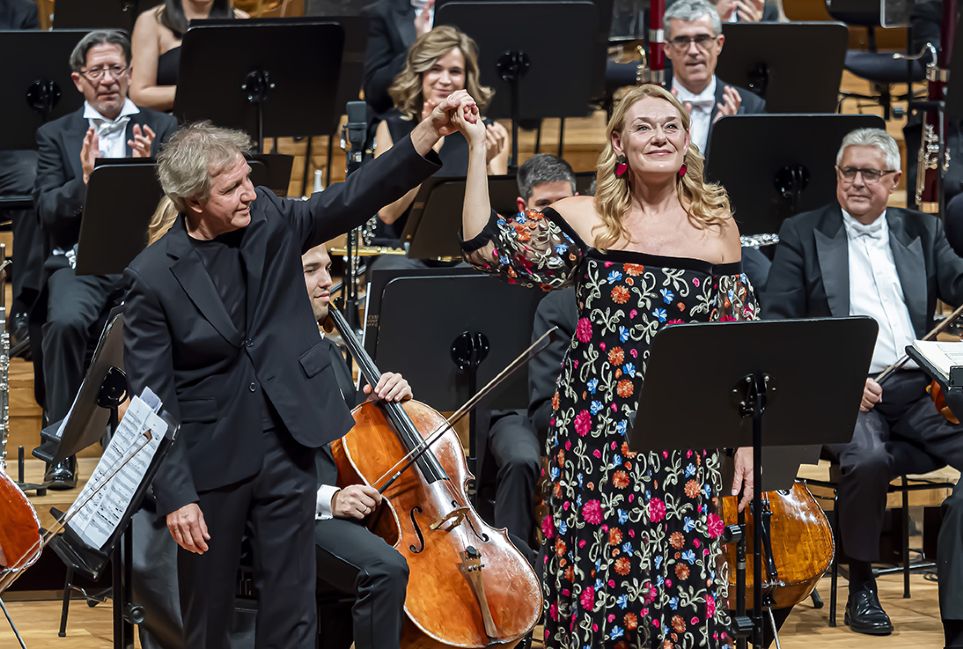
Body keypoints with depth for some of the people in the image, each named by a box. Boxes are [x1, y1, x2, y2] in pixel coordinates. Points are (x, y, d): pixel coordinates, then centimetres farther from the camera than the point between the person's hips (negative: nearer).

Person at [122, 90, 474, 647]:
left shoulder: (269, 221, -2)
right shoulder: (154, 276, -13)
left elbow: (357, 198, -7)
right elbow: (151, 400, -12)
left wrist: (432, 131, -20)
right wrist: (176, 495, -16)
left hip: (288, 450, 3)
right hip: (211, 461, -3)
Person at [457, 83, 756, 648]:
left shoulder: (716, 225, 6)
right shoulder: (585, 220, 1)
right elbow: (486, 248, -8)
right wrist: (478, 147, -9)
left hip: (686, 446, 1)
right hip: (597, 441, -1)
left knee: (685, 589, -2)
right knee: (597, 583, 1)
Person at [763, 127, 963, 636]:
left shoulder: (921, 232, 19)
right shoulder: (803, 234, 9)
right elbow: (776, 324, 1)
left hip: (919, 389, 3)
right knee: (866, 457, -35)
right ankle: (861, 586, -14)